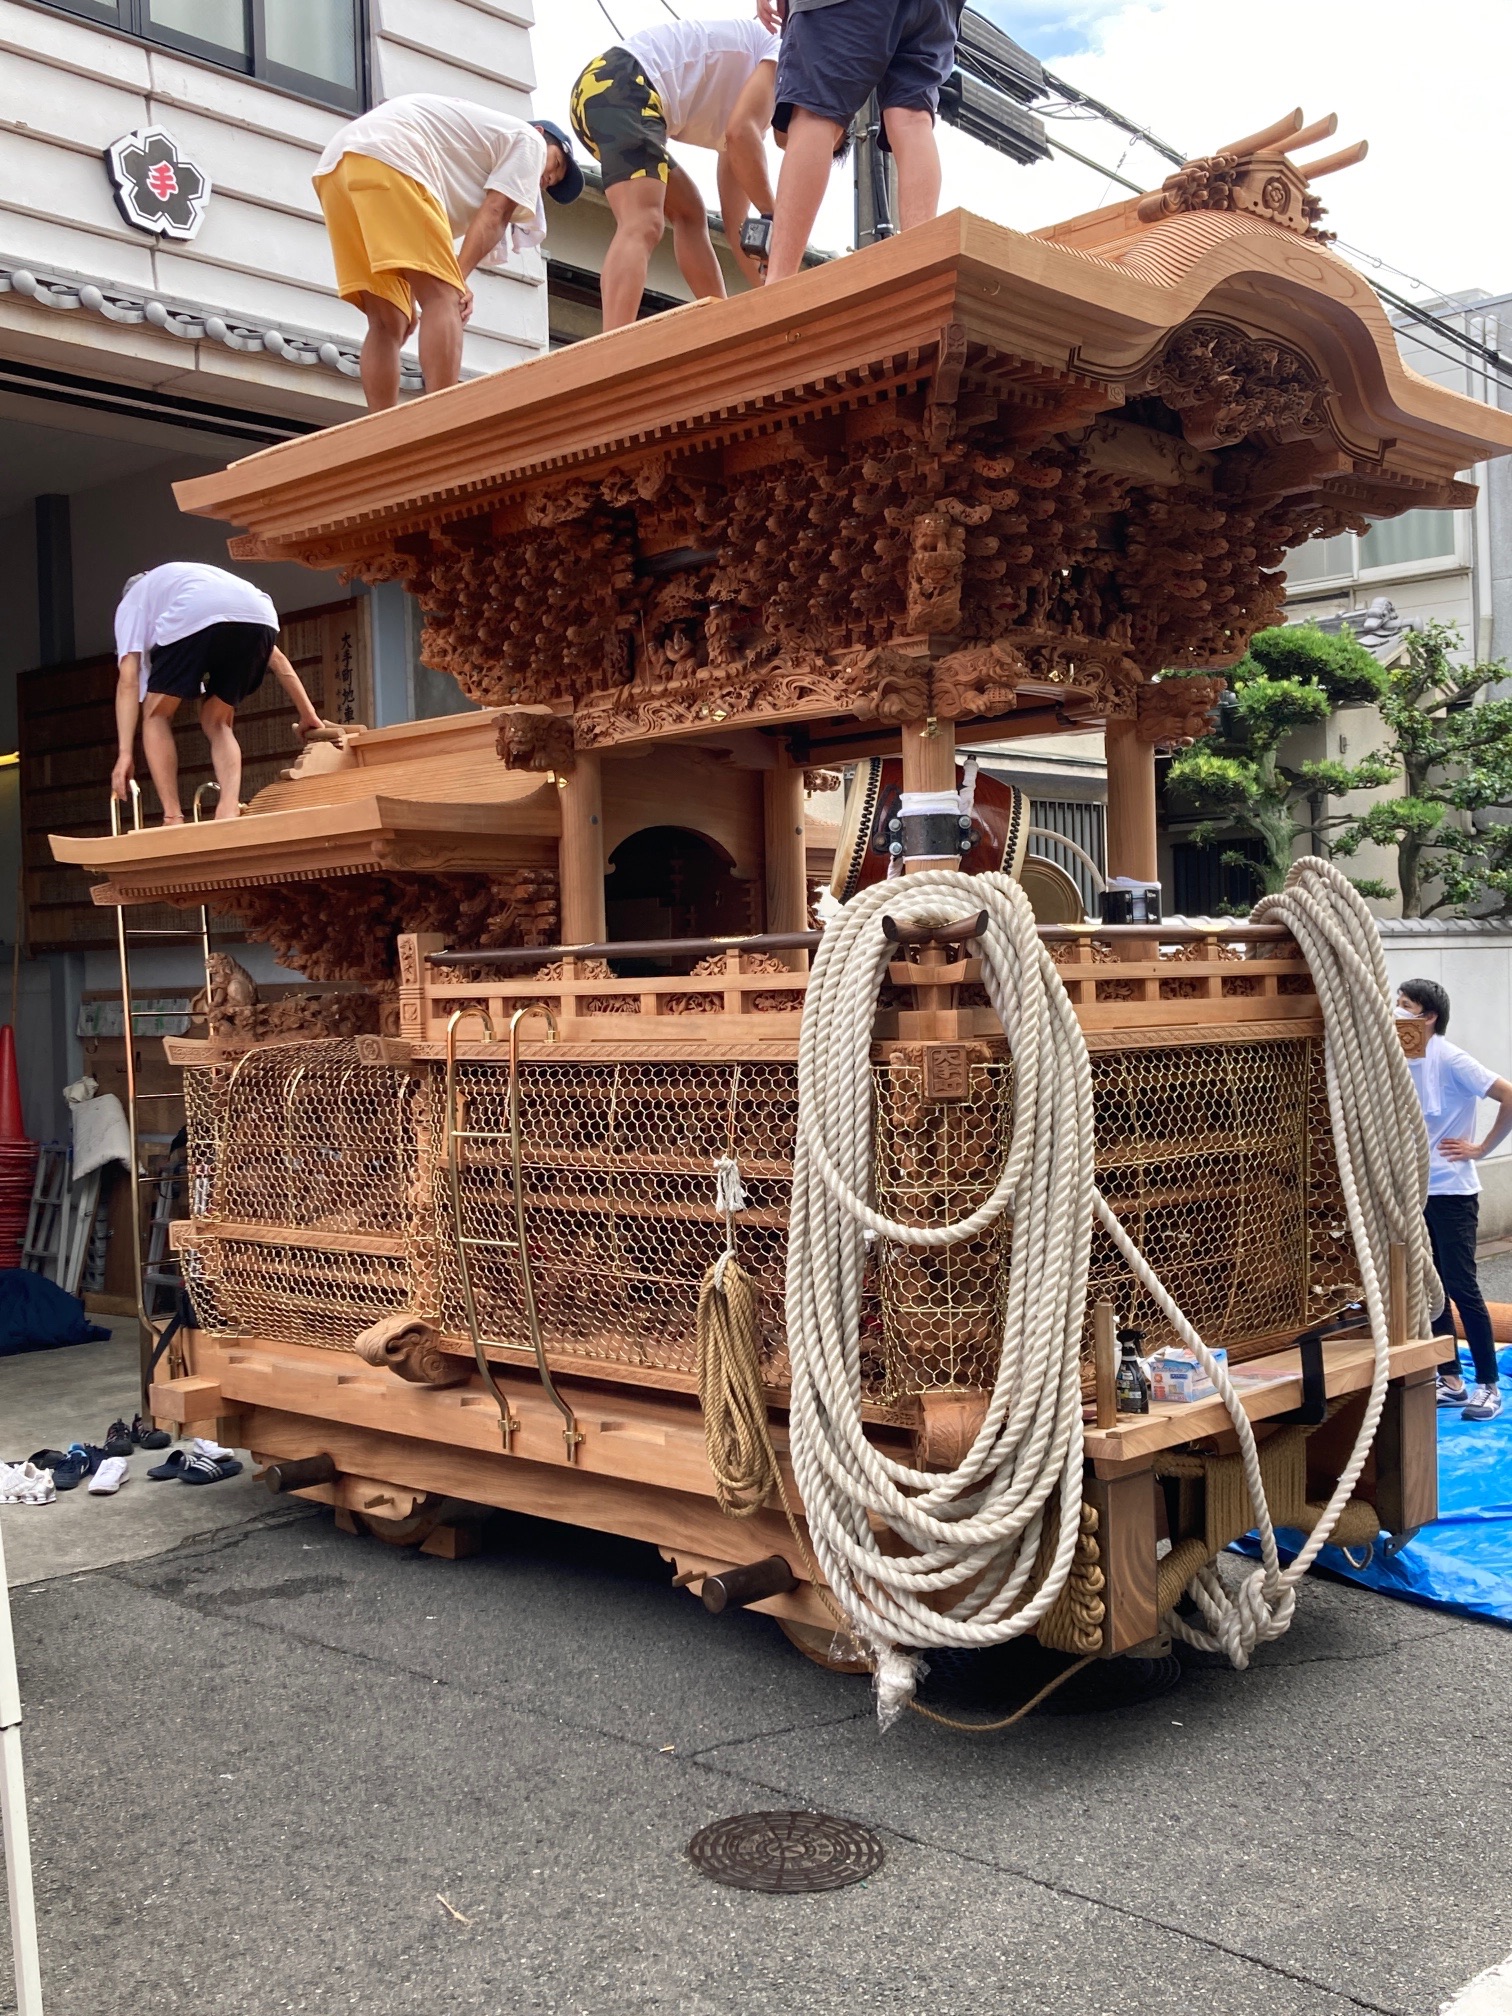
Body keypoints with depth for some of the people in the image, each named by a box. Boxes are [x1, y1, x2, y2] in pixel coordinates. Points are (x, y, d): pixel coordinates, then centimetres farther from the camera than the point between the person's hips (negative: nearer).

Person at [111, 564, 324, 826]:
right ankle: (229, 812, -1)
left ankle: (173, 819, 5)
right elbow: (277, 659, 39)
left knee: (156, 714, 17)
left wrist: (125, 753, 9)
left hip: (194, 617, -4)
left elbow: (128, 680, 16)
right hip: (261, 620, 5)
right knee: (217, 723, 21)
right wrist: (307, 714, 40)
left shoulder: (132, 600, 34)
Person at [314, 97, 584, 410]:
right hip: (384, 158, -9)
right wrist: (457, 280, -7)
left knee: (388, 322, 6)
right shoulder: (527, 140, 17)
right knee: (443, 298, -14)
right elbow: (494, 217, 1)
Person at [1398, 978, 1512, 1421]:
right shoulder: (1399, 1061, 4)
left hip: (1450, 1192, -7)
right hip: (1412, 1191, 7)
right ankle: (1451, 1380, 20)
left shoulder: (1449, 1059, -14)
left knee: (1461, 1288, -3)